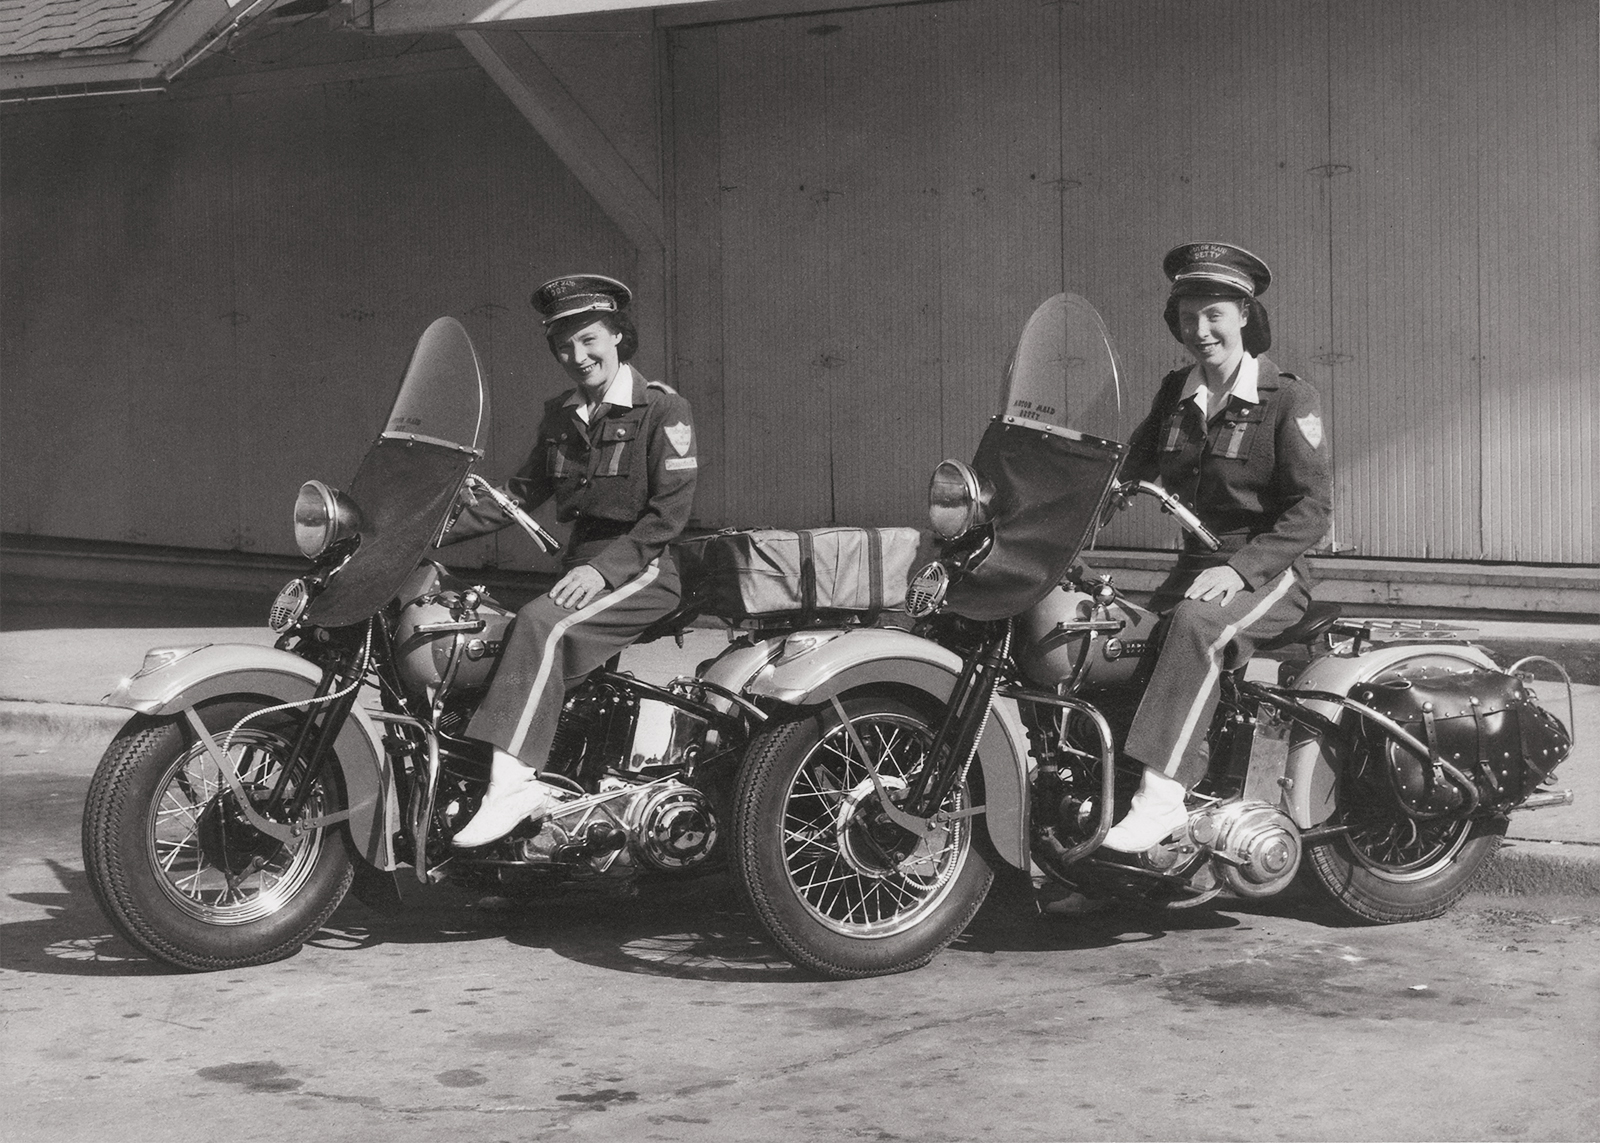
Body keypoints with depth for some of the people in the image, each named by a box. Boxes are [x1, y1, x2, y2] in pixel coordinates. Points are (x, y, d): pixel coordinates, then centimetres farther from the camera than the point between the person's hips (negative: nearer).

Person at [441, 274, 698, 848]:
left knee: (542, 624, -33)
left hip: (643, 571, -8)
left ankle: (509, 784, -40)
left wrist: (604, 569, -21)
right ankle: (533, 782, -16)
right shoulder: (560, 416, 17)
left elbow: (670, 510, -11)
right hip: (581, 563, 8)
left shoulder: (663, 409, -5)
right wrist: (442, 530, 3)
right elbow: (520, 493, 16)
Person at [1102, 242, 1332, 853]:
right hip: (1197, 564, 7)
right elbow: (1133, 465, 14)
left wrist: (1240, 569, -23)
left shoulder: (1289, 399, -5)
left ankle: (1162, 792, -46)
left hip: (1269, 570, -6)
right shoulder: (1175, 392, 14)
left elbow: (1312, 505, -12)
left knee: (1196, 625, -37)